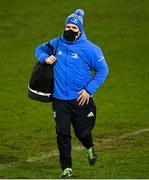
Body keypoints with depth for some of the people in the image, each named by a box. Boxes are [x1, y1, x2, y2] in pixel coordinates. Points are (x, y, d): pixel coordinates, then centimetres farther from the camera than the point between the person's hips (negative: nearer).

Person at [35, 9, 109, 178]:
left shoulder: (89, 48, -9)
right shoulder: (56, 43, 2)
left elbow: (102, 70, -3)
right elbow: (39, 49, 21)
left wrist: (89, 90, -10)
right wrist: (45, 57, -4)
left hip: (81, 99, -2)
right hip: (59, 99, 2)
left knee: (82, 132, 8)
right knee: (62, 133, -5)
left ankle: (90, 148, 44)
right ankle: (66, 168, 4)